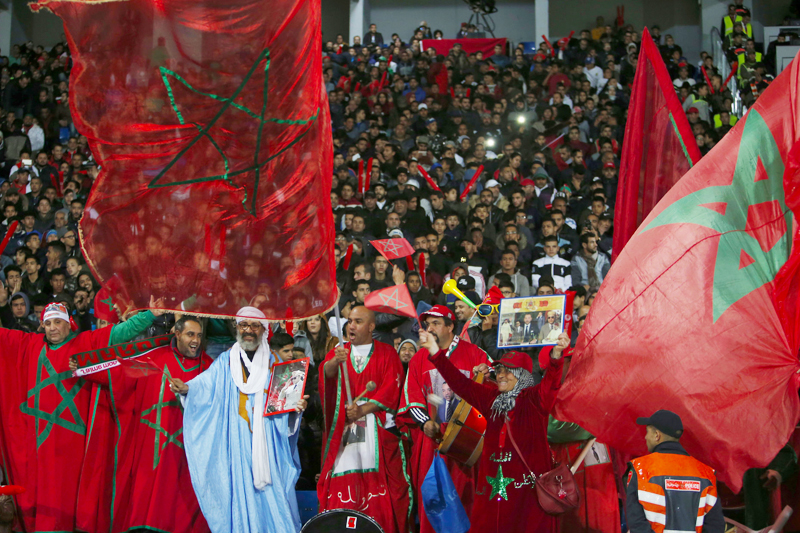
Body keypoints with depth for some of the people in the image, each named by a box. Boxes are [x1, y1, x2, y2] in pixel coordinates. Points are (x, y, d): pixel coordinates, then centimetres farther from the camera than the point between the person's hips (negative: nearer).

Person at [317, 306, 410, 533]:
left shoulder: (387, 353, 9)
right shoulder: (337, 352, 16)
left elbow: (391, 389, -2)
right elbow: (326, 373, -5)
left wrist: (363, 409, -12)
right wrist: (335, 362, -27)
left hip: (378, 432, -2)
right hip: (343, 432, 2)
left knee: (379, 487, -9)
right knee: (341, 490, -7)